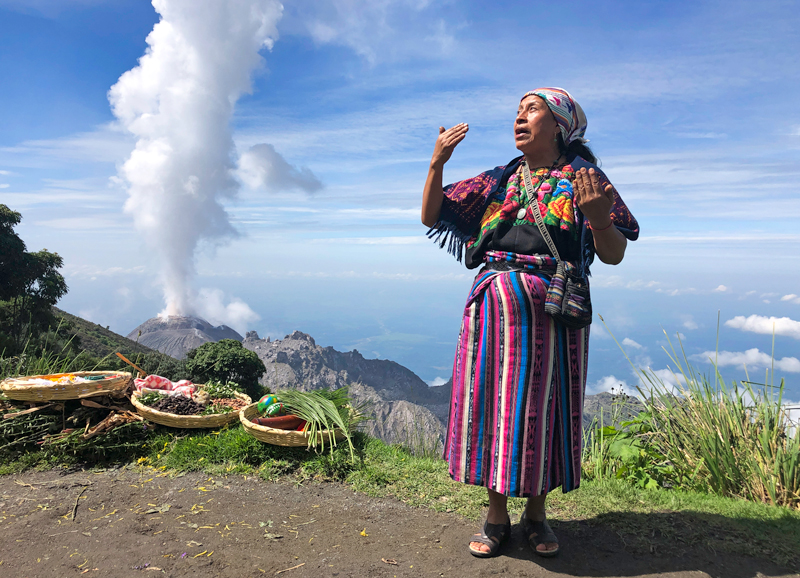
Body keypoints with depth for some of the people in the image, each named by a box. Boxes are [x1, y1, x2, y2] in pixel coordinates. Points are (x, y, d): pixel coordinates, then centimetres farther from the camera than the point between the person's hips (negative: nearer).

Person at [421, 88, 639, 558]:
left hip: (551, 311, -2)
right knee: (490, 402, 4)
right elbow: (430, 216, 14)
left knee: (542, 409, 5)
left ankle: (536, 513, 26)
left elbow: (614, 255, -1)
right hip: (494, 307, 3)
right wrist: (437, 164, 1)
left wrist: (598, 218, -22)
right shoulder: (499, 180, 14)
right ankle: (497, 514, 22)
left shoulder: (582, 178, 5)